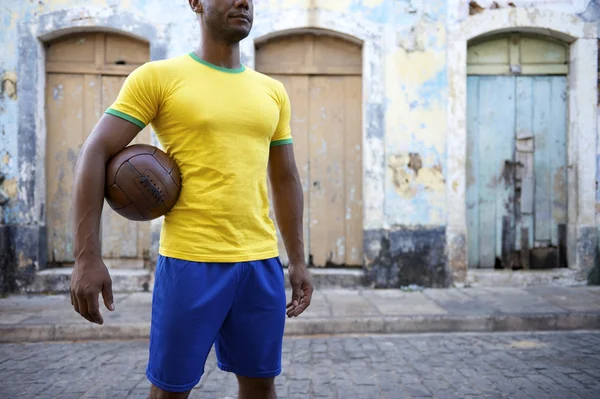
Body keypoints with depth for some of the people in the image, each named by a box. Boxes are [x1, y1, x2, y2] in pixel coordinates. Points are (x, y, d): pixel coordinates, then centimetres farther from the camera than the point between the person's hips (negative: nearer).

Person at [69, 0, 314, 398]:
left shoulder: (272, 91, 12)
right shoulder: (157, 77, -2)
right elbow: (95, 154, -6)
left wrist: (298, 260, 14)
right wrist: (87, 257, -13)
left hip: (262, 262, 5)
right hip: (189, 261, -4)